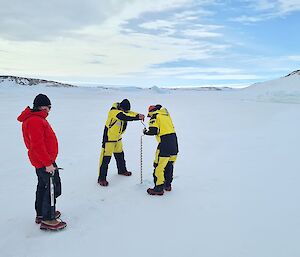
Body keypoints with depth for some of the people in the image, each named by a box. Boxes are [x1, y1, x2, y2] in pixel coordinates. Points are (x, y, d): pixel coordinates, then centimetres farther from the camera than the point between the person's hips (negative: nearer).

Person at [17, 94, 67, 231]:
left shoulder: (36, 119, 11)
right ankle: (47, 220, 8)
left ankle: (41, 214, 33)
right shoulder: (35, 121, -22)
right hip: (45, 163, -11)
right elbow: (37, 145, -27)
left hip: (42, 161, 11)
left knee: (43, 187, 19)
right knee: (52, 189, -2)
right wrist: (48, 163, -23)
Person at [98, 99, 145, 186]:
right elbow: (125, 117, -39)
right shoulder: (114, 112, -25)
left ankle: (122, 170, 44)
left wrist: (139, 115, -30)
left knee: (120, 155, 22)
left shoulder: (123, 110, 1)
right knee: (106, 158, -5)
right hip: (109, 138, -8)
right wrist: (138, 117, -42)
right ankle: (101, 178, 5)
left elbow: (131, 113, -9)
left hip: (118, 138, 8)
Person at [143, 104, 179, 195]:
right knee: (169, 165, 19)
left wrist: (145, 131, 7)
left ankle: (159, 188, 4)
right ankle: (168, 185, 31)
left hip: (165, 143, -7)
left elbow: (153, 131, -11)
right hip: (174, 141, 7)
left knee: (159, 166, 1)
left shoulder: (155, 116, -1)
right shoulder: (166, 114, 18)